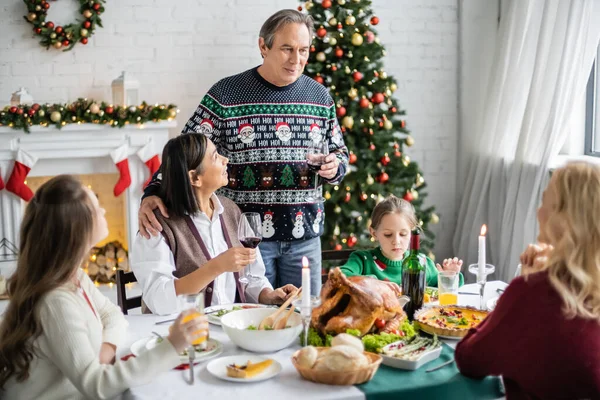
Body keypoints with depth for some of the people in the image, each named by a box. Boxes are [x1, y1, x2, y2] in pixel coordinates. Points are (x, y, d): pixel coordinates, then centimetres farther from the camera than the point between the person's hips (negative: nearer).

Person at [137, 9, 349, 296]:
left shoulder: (319, 96, 6)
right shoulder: (226, 95, -7)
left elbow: (340, 151, 16)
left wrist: (334, 167, -8)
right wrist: (152, 194, -23)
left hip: (304, 236, 4)